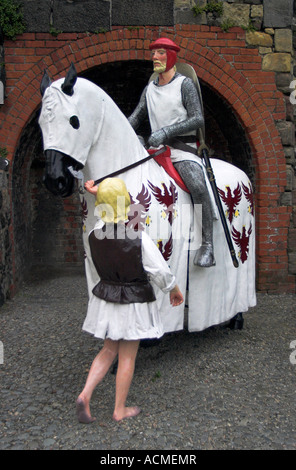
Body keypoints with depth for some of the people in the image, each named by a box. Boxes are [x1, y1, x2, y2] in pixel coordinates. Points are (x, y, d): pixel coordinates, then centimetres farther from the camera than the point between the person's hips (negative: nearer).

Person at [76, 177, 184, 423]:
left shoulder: (96, 233, -10)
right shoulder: (139, 238, -23)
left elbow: (113, 214, 15)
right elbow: (160, 271, -12)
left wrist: (100, 194, 21)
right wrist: (174, 289, 4)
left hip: (105, 299, 5)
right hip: (133, 303, -5)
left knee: (109, 350, 22)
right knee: (127, 357, 11)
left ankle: (85, 394, 11)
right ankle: (120, 410, 25)